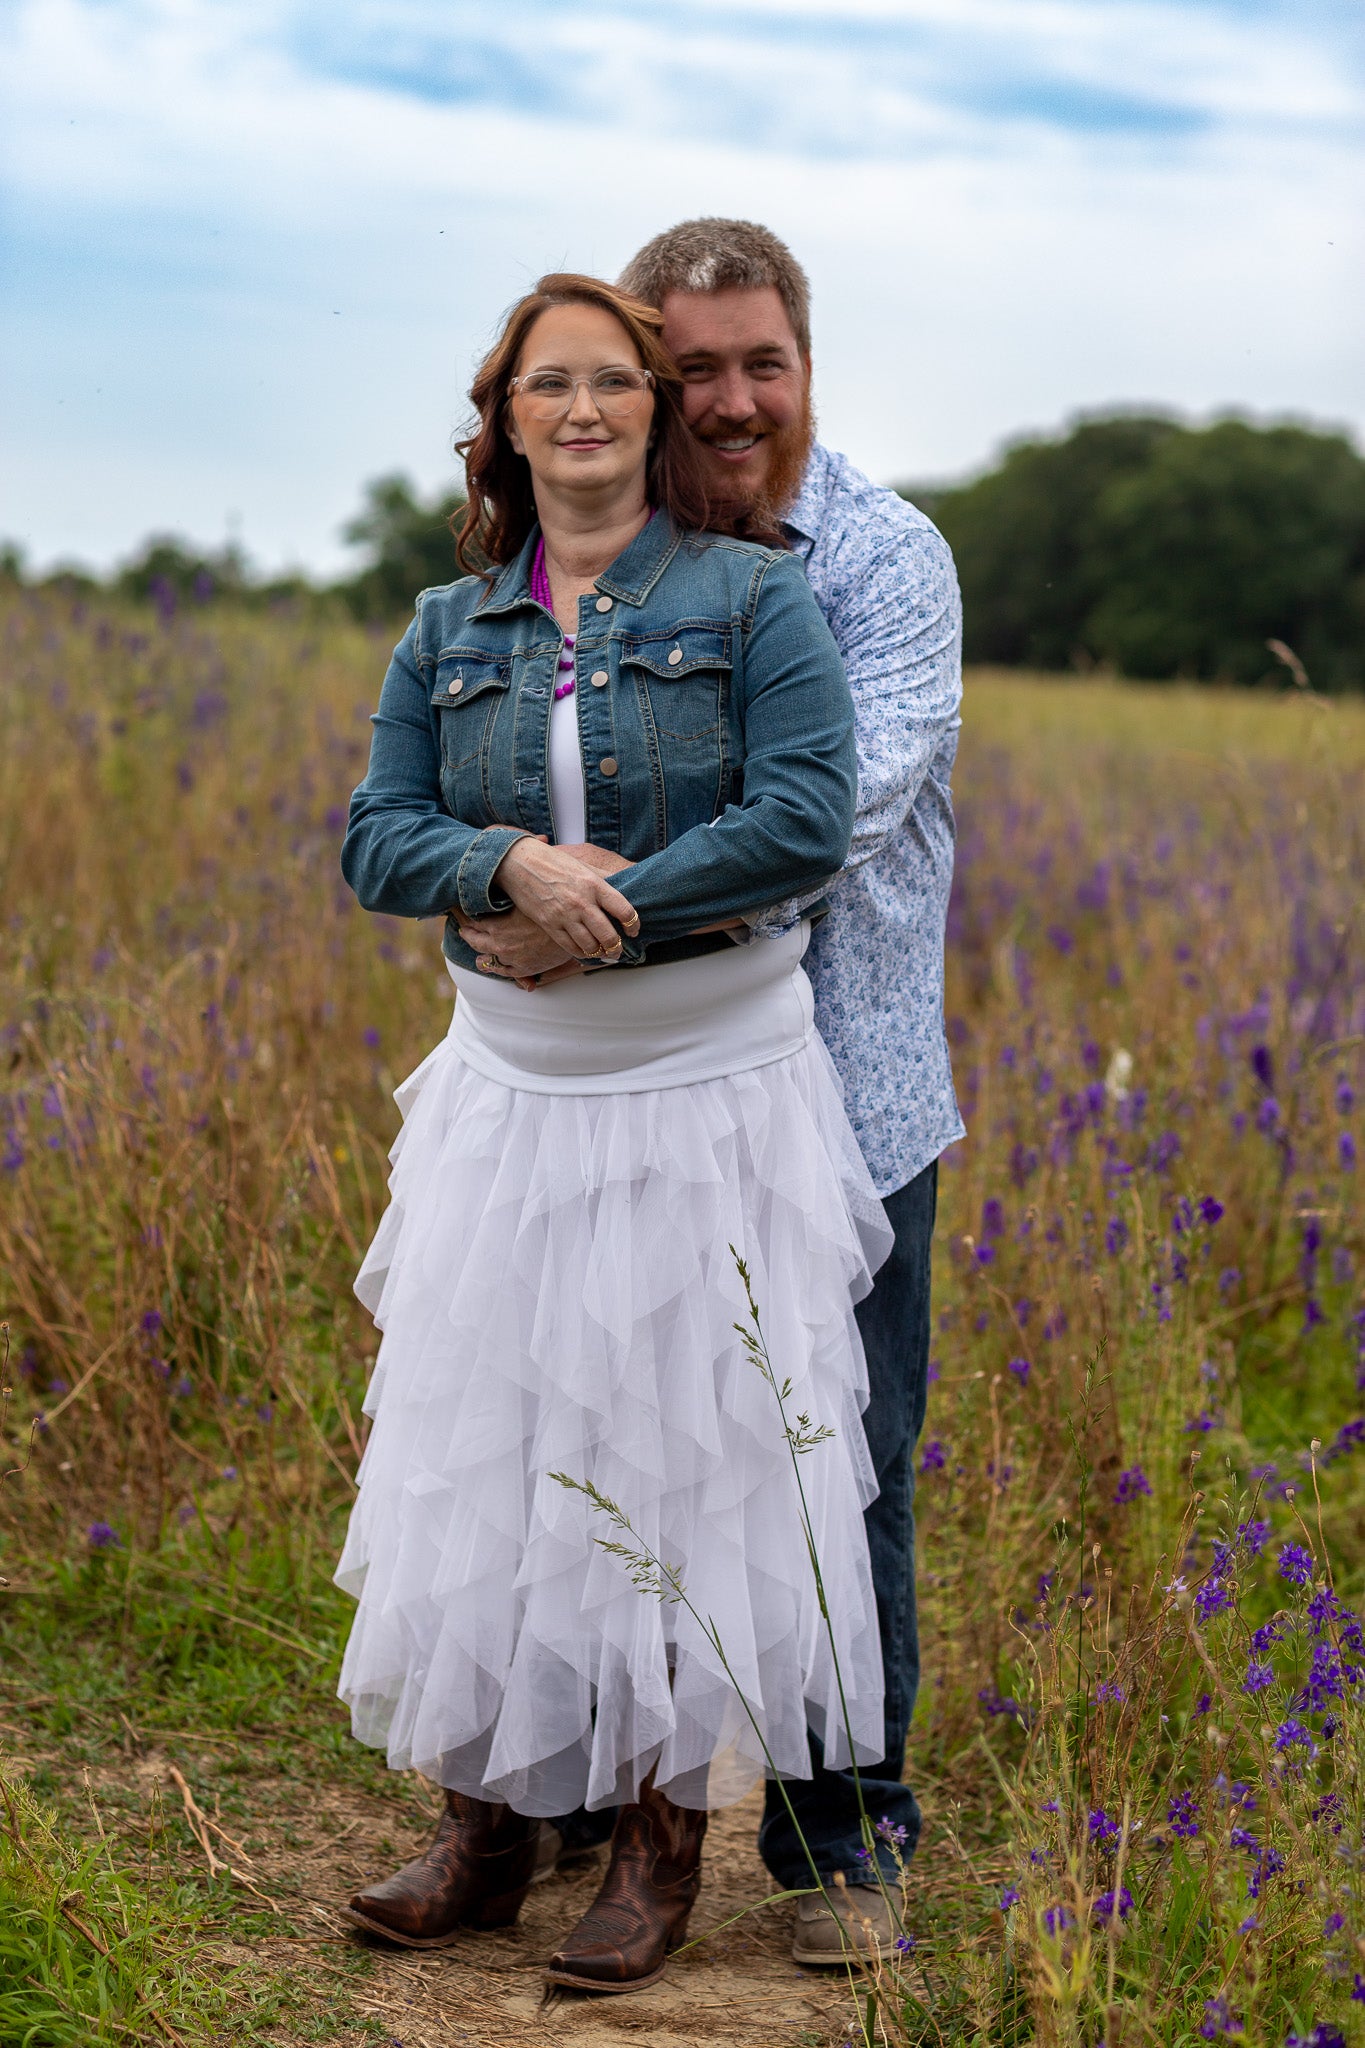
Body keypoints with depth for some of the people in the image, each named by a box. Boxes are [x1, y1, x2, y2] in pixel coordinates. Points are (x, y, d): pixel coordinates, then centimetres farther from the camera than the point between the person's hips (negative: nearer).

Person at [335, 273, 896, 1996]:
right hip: (511, 1095, 4)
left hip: (713, 1093, -4)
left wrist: (611, 916, -18)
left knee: (682, 1455, 1)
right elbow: (376, 838, 3)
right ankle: (486, 1819, 20)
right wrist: (512, 865, -17)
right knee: (485, 1447, 7)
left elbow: (806, 819, -14)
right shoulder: (448, 632, 8)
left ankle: (664, 1838, 13)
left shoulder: (754, 597, -3)